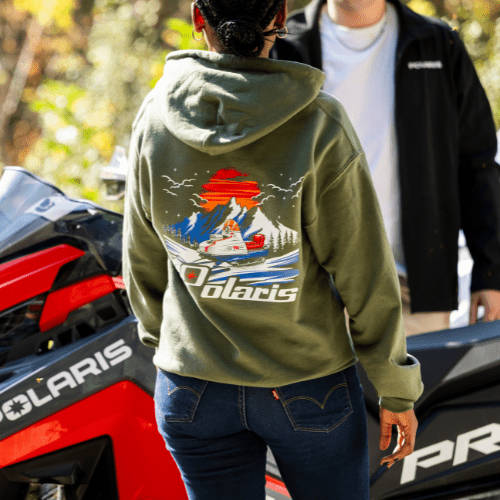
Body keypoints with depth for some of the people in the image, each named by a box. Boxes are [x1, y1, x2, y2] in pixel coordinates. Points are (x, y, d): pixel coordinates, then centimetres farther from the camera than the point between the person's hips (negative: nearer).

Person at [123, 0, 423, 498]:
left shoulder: (155, 116, -7)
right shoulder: (319, 125, -16)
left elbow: (143, 259, 4)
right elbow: (366, 273, -11)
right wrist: (396, 390, 0)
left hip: (192, 389, 3)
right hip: (307, 386, -2)